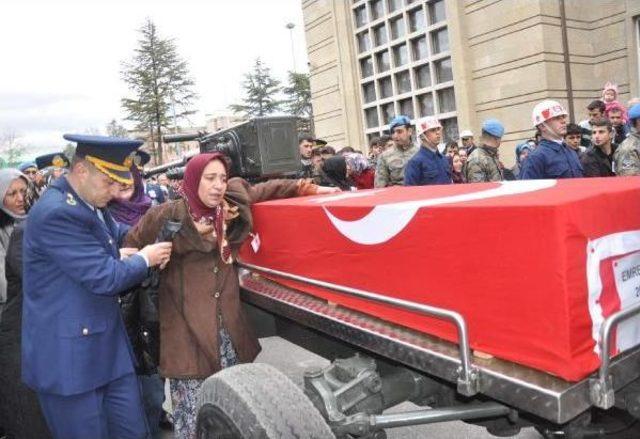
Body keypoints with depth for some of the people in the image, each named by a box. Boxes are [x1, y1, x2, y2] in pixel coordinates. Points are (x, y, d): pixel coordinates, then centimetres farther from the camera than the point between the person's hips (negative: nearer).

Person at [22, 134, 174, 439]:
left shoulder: (93, 204, 7)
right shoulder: (56, 213, -22)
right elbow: (105, 278, -22)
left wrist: (120, 255, 6)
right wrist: (144, 259, -6)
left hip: (109, 347, 8)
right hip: (68, 357, -8)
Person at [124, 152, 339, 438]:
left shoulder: (229, 207, 5)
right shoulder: (168, 216, -8)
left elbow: (265, 190, 17)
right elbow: (130, 247, 3)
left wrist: (308, 188, 11)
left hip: (228, 326, 5)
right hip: (188, 331, -4)